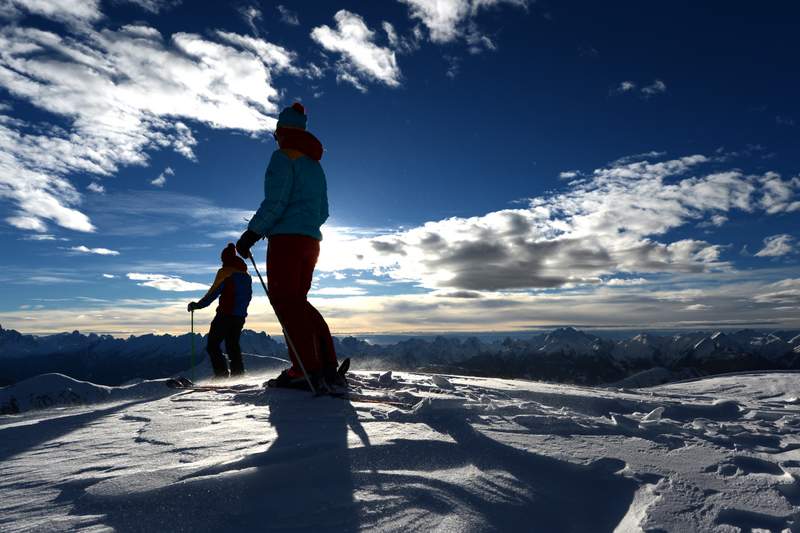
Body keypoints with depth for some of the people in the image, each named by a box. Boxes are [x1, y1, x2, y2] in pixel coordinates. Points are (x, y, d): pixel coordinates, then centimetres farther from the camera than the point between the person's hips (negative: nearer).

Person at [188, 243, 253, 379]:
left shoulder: (225, 272, -6)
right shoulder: (246, 275, 15)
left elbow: (214, 293, -12)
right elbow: (248, 296, 19)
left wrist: (198, 305, -7)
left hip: (226, 314, -7)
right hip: (240, 316, 7)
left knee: (212, 345, 0)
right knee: (233, 345, 14)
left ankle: (222, 374, -11)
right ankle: (238, 374, 10)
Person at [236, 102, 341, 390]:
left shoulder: (283, 156, -1)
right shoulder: (315, 165, 24)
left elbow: (276, 200, -14)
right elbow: (323, 212, 24)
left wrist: (252, 232, -13)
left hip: (287, 237, -8)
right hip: (311, 240, 8)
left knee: (285, 299, -9)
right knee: (298, 301, 9)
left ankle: (307, 370, -16)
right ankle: (328, 369, 3)